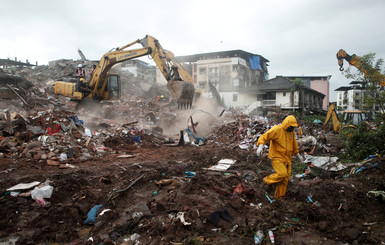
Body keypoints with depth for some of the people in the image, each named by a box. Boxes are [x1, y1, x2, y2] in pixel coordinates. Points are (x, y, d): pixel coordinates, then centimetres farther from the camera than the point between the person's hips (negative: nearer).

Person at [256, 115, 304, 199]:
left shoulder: (291, 133, 11)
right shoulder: (277, 129, -13)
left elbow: (293, 146, 27)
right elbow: (264, 137, -20)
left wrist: (298, 155, 31)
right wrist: (260, 146, -37)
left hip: (287, 159, 7)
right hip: (277, 158, -7)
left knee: (285, 179, 6)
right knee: (283, 174, -24)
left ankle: (279, 197, 21)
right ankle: (267, 180, 2)